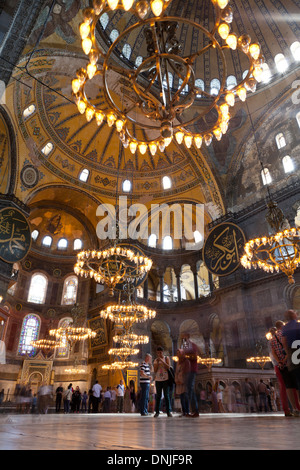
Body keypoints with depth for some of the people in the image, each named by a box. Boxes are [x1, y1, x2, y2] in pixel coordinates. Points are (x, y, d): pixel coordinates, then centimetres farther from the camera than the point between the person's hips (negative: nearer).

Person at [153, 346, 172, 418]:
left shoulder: (166, 358, 5)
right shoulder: (155, 360, 11)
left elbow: (168, 367, -6)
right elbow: (155, 371, 6)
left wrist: (162, 361, -13)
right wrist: (157, 362, -7)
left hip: (165, 379, -2)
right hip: (158, 379, 2)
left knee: (166, 395, -4)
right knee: (158, 396, 2)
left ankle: (168, 411, 0)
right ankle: (157, 412, 5)